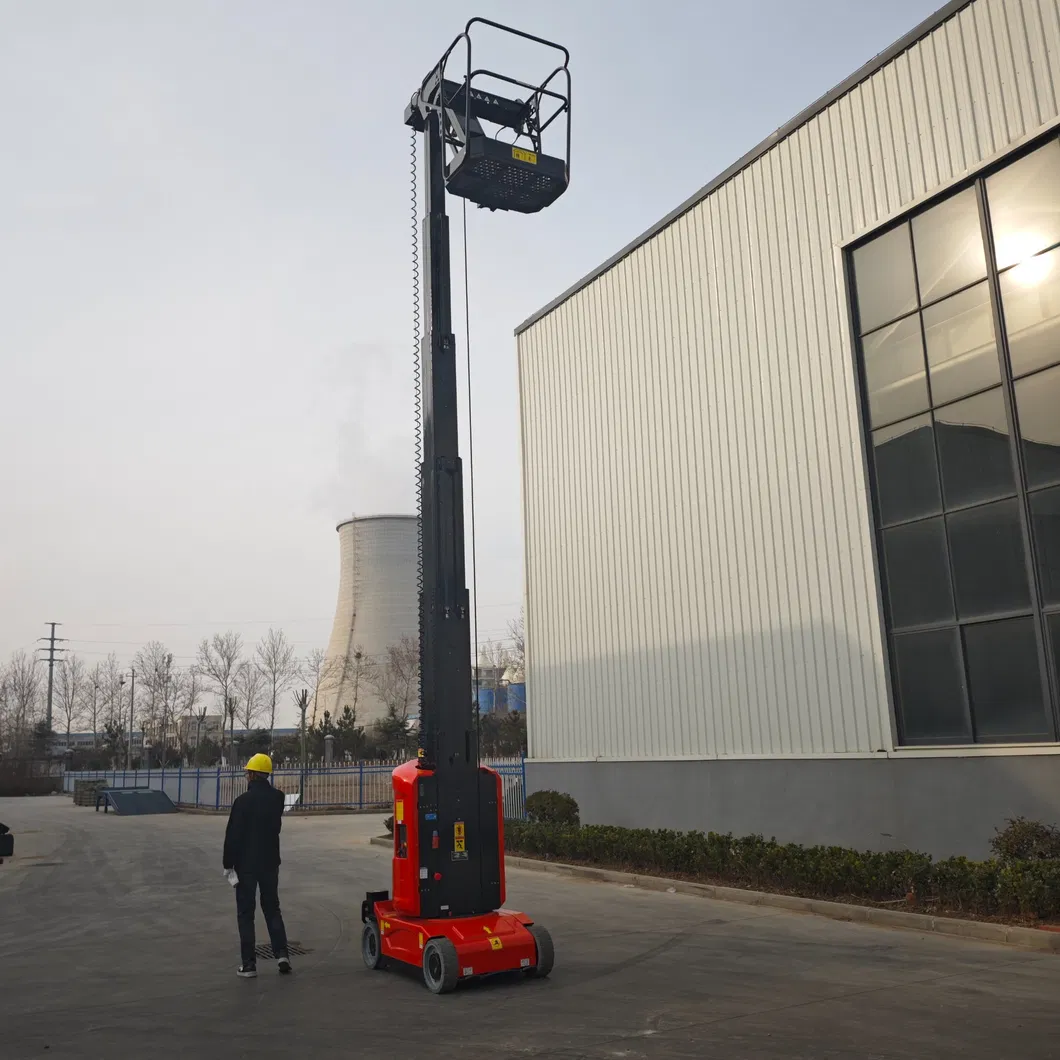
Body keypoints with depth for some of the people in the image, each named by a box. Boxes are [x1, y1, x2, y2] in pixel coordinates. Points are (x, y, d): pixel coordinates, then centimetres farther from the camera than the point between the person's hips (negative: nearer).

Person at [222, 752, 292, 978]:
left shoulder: (243, 801, -17)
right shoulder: (277, 798, -1)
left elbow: (233, 835, -14)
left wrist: (228, 864, -5)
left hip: (246, 864, -4)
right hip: (269, 862, 4)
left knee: (246, 913, 6)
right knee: (272, 908, 16)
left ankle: (249, 964, 6)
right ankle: (282, 954, 6)